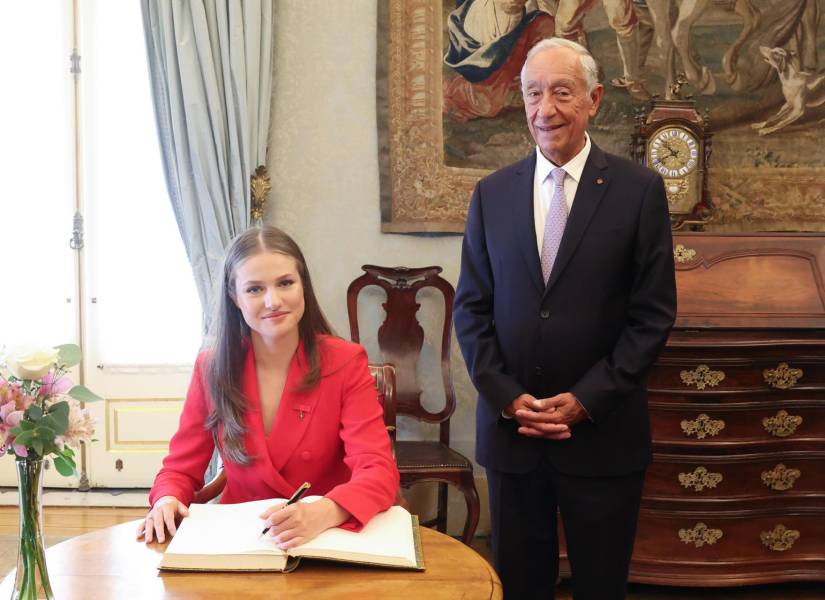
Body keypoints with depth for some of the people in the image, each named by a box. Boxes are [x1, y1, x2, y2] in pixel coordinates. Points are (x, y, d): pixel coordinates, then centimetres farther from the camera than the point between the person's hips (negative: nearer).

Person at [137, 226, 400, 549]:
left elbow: (379, 471, -18)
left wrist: (324, 513, -39)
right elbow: (181, 468, 5)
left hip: (327, 543, -2)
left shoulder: (345, 363, -9)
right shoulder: (211, 367, 0)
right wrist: (167, 500, -19)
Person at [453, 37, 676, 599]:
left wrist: (586, 399, -11)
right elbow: (471, 306, 5)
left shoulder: (639, 189, -4)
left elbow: (654, 313, -5)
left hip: (603, 432, -2)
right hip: (510, 426, 2)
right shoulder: (492, 193, 4)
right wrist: (507, 397, -7)